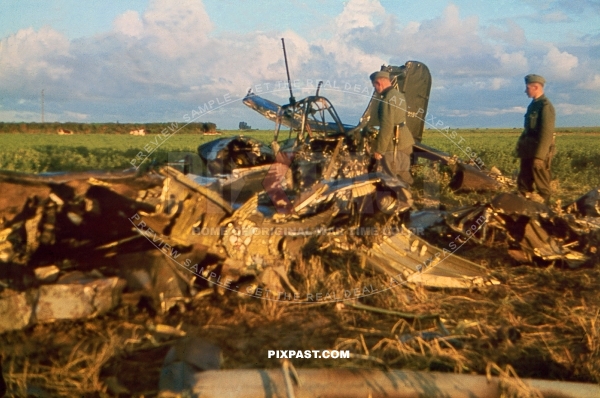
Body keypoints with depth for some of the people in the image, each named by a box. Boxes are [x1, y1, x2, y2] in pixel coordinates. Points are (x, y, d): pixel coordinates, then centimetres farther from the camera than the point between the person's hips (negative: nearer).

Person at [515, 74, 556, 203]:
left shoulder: (545, 106, -14)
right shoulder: (533, 105, 13)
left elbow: (547, 134, -20)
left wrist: (539, 156, -22)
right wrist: (521, 146, 15)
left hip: (539, 152, -9)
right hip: (528, 151, 9)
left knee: (541, 187, 1)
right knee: (523, 185, 13)